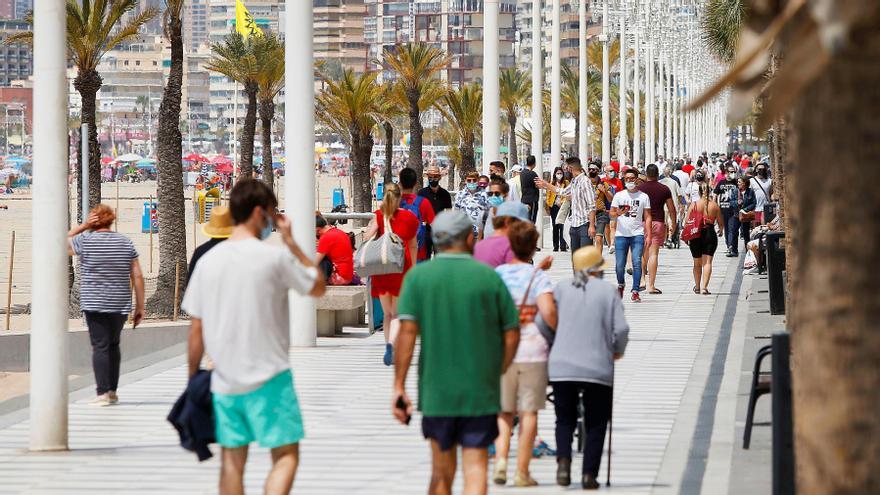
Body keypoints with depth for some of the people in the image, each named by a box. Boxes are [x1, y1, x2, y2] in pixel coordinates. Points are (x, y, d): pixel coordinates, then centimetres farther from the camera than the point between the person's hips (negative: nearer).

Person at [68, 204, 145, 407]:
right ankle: (112, 391, 21)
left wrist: (82, 227, 5)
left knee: (100, 346, -4)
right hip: (120, 304, 4)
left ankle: (102, 393, -12)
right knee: (113, 345, 18)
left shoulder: (85, 240, -6)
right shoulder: (125, 243, 5)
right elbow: (138, 276, 3)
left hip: (94, 304, -4)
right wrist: (140, 307, 7)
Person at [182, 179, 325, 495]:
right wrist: (291, 242, 8)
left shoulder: (208, 261, 3)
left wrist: (193, 378, 15)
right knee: (286, 455, 1)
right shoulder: (276, 257, -10)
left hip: (224, 381, 4)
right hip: (269, 377, -4)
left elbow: (196, 330, 5)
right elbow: (318, 287, 6)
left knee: (232, 461, 11)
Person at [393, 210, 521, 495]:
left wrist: (399, 385, -8)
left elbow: (407, 330, -8)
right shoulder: (489, 277, 0)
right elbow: (512, 334, 2)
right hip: (481, 393, -1)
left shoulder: (418, 276, 0)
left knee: (442, 472, 14)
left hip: (436, 393, 1)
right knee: (475, 469, -2)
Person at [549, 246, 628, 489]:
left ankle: (563, 462, -8)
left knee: (565, 419, 15)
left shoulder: (561, 288, 4)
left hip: (561, 367, 2)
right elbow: (621, 328, -6)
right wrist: (618, 351, 13)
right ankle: (589, 474, 3)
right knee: (595, 423, 10)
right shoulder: (607, 290, -1)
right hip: (598, 368, -2)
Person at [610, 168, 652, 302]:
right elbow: (611, 214, 7)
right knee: (620, 265, 1)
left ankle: (635, 292, -10)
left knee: (637, 263, -12)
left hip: (637, 234, -1)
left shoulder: (643, 197, 7)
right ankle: (621, 284, 29)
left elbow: (647, 217, 7)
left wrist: (648, 235, -1)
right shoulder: (619, 196, 8)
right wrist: (618, 213, -17)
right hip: (621, 234, 1)